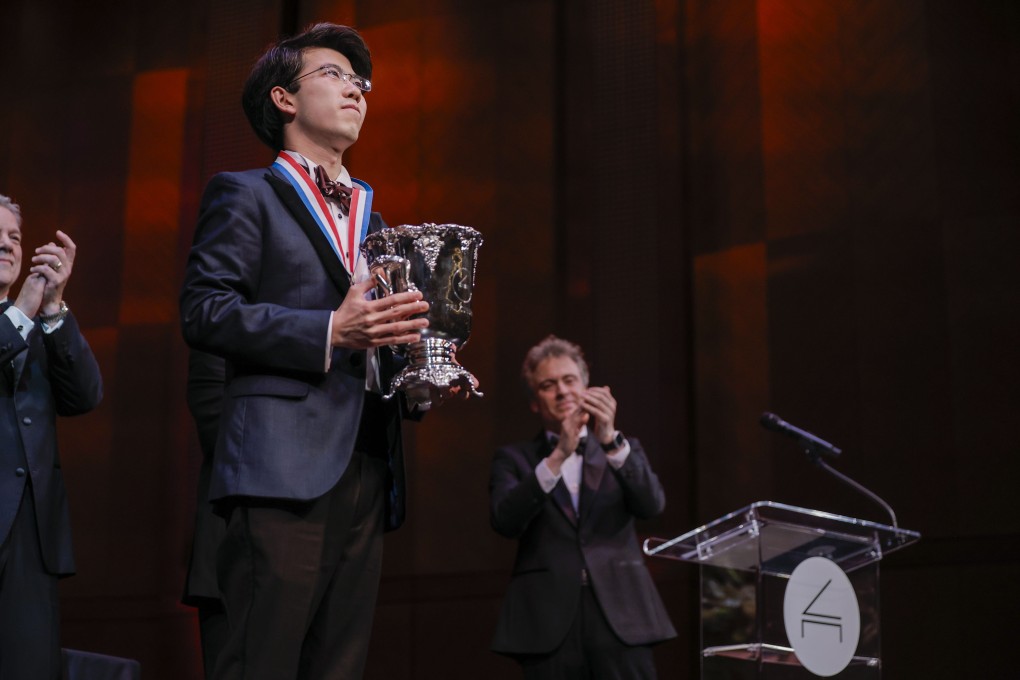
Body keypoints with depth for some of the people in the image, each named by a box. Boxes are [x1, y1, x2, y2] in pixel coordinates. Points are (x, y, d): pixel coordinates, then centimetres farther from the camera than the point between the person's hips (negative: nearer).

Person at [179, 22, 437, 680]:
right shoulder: (245, 194, 7)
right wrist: (331, 331, -16)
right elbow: (204, 311, -6)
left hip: (368, 472, 7)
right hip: (285, 468, -7)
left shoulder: (373, 220, 28)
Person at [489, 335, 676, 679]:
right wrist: (557, 457, -19)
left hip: (620, 616, 1)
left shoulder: (623, 449, 15)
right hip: (548, 622, -1)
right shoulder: (514, 458, 11)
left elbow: (652, 505, -4)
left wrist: (611, 440, -18)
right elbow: (505, 520, -8)